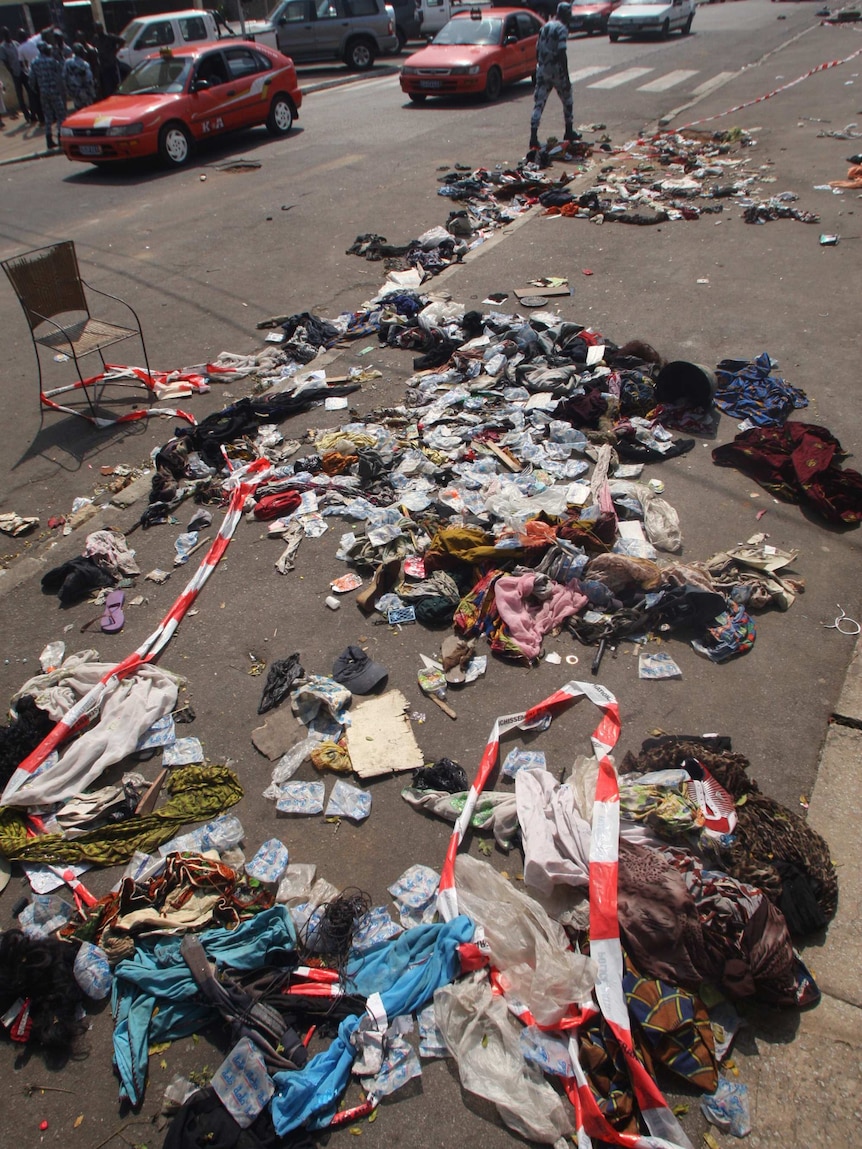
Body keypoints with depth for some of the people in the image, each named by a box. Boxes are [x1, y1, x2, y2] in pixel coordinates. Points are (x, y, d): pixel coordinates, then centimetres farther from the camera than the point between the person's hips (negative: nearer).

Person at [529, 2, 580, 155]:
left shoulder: (545, 27, 12)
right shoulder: (562, 29, -11)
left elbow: (538, 50, 15)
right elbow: (562, 54, -18)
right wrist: (566, 77, -18)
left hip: (542, 69, 6)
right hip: (556, 69, -6)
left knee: (538, 104, 1)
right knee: (567, 101, 14)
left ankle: (533, 138, -10)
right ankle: (569, 132, 23)